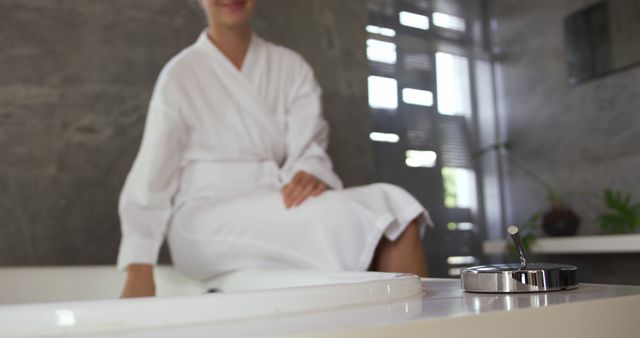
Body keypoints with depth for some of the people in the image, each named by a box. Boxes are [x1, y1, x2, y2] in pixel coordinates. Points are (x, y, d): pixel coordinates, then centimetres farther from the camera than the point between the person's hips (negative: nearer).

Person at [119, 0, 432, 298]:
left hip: (276, 212, 4)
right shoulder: (180, 75, 3)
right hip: (205, 222, -3)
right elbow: (150, 181, -1)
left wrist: (311, 175, -25)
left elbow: (308, 147, -1)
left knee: (393, 206, -23)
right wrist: (139, 270, -12)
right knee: (336, 215, -30)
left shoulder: (290, 66, 12)